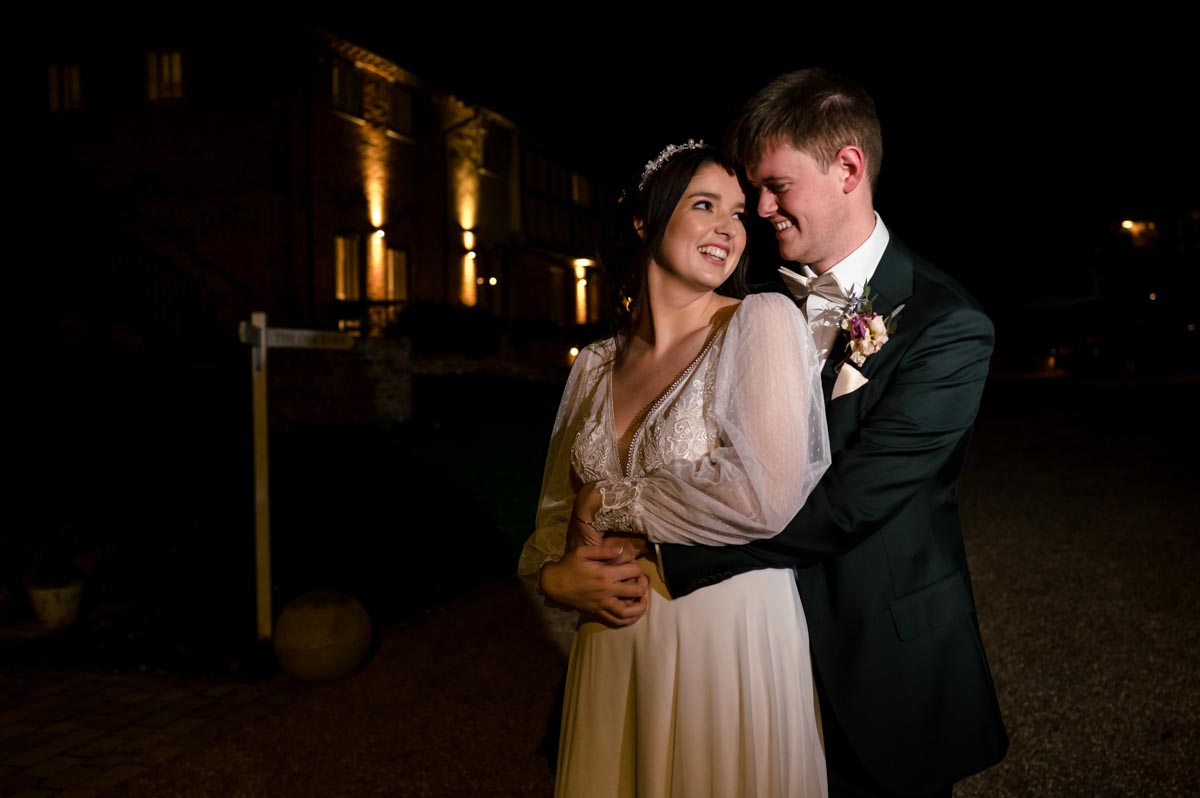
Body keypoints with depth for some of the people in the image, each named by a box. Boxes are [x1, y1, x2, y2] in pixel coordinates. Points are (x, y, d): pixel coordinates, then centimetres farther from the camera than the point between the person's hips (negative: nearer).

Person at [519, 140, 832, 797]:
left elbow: (764, 496, -22)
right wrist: (558, 569, -12)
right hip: (611, 653, 5)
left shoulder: (764, 320, -10)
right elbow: (555, 509, 11)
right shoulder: (594, 366, 5)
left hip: (730, 646, -4)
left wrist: (606, 503, -11)